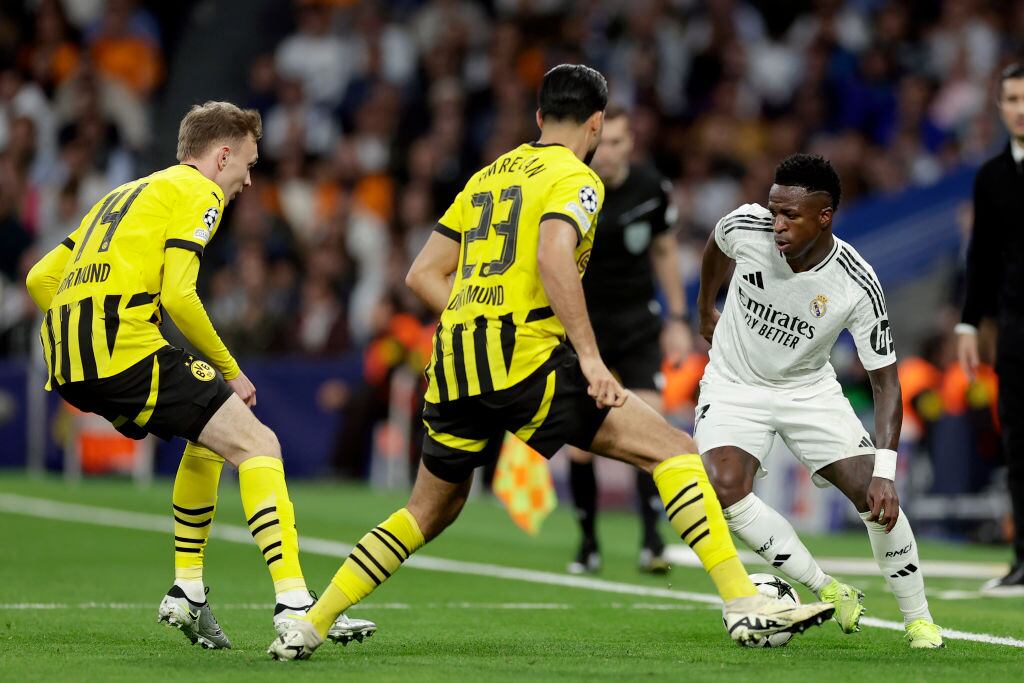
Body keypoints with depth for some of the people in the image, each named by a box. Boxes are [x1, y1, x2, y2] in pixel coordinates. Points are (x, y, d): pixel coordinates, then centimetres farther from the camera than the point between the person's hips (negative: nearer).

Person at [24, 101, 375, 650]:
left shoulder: (124, 195, 29)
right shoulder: (197, 193, 3)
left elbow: (41, 279, 26)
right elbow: (177, 296, -10)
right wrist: (229, 371, 0)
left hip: (67, 360, 9)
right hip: (126, 347, -9)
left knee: (210, 434, 28)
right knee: (257, 444, -8)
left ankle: (187, 592, 25)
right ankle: (294, 604, -22)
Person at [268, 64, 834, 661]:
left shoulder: (488, 176, 22)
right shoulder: (576, 178, 1)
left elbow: (423, 274, 21)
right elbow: (554, 258, -19)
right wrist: (590, 356, -20)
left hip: (454, 366, 7)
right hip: (528, 360, -7)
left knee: (431, 512, 24)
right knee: (675, 450, -3)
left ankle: (307, 627, 20)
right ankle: (744, 605, -15)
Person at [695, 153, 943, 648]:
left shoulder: (858, 286, -26)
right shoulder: (747, 227, -23)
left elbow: (885, 380, -21)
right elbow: (715, 247, 5)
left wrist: (885, 472, -31)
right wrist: (706, 310, 20)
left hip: (808, 389, -1)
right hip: (734, 385, 1)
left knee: (874, 493, -14)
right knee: (724, 488, -25)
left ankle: (918, 620, 5)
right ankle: (830, 592, -13)